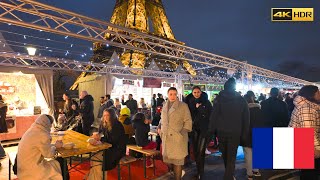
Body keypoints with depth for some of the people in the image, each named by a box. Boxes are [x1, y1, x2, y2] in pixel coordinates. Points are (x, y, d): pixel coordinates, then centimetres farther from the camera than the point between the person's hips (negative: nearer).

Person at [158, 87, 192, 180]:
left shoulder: (183, 106, -2)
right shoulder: (165, 107, 14)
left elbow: (188, 121, -3)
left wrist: (184, 131, -14)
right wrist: (159, 127, 9)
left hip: (178, 138, -5)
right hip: (166, 137, 5)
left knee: (177, 160, -2)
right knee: (167, 158, 11)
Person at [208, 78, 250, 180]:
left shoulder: (219, 98, -4)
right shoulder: (241, 100, 2)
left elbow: (213, 115, -9)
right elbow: (246, 119, 2)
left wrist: (211, 129, -3)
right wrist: (244, 134, 7)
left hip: (222, 131, 0)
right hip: (235, 133, 0)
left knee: (225, 155, 20)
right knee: (231, 157, 5)